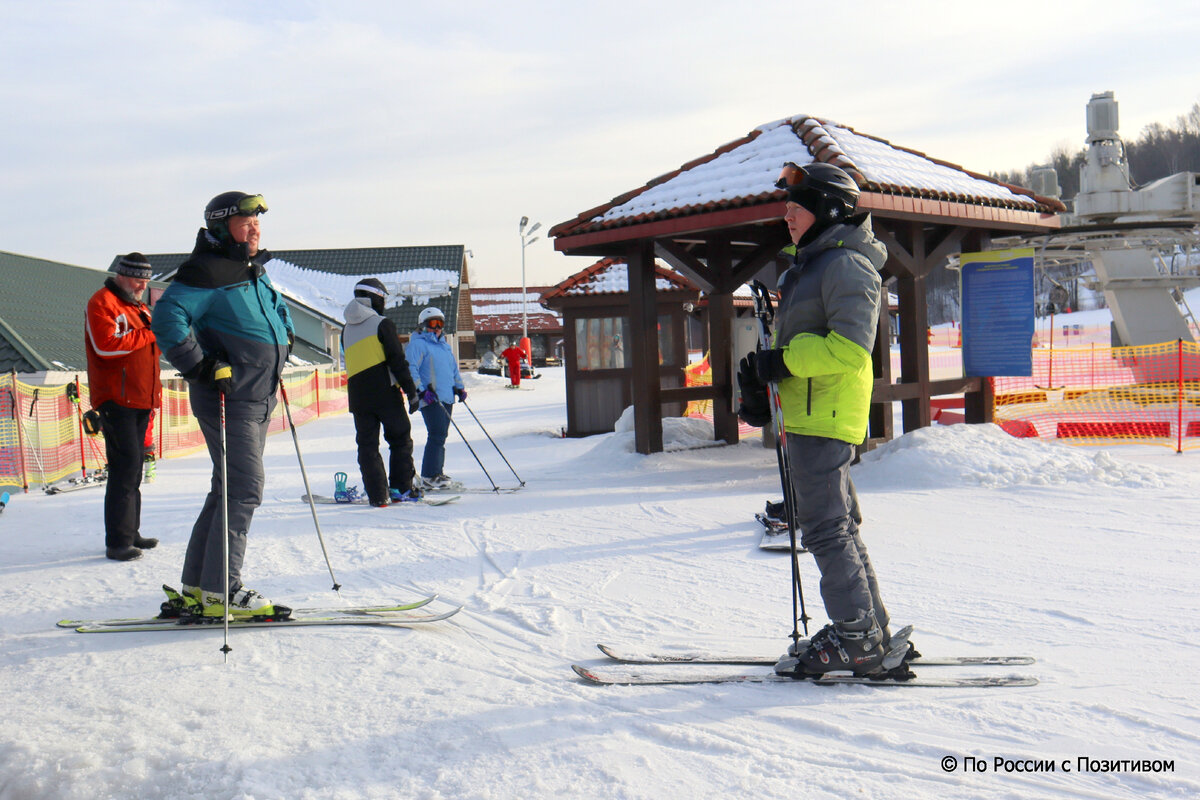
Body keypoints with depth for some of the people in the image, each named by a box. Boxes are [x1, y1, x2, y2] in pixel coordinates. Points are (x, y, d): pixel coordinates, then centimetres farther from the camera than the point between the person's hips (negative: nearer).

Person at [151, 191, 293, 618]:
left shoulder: (255, 274, 18)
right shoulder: (207, 272, -11)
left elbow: (276, 308, 38)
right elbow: (168, 315, -23)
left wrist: (284, 335, 22)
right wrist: (199, 365, -24)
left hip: (258, 401, 10)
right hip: (227, 398, -10)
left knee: (229, 490, 12)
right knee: (243, 490, -12)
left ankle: (198, 586, 21)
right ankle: (221, 591, -6)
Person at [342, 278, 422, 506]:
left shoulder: (347, 330, 15)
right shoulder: (382, 324, -4)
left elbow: (351, 363, 18)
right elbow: (398, 361, -8)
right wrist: (412, 392, -5)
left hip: (357, 395, 5)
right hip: (385, 393, -5)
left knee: (367, 445, 6)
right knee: (400, 439, 7)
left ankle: (378, 495, 2)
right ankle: (401, 489, 4)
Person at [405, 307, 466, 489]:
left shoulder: (445, 345, 22)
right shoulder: (418, 344, -3)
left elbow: (454, 369, 30)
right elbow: (411, 369, -12)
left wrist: (460, 388, 19)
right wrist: (421, 391, -19)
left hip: (447, 398, 8)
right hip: (430, 399, -8)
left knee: (441, 436, 9)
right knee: (437, 435, -14)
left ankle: (438, 473, 15)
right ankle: (429, 476, -10)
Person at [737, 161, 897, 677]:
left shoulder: (846, 265, -12)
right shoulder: (808, 265, 20)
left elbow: (850, 346, -22)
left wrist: (782, 362, -18)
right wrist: (762, 381, 11)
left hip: (825, 416, -11)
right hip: (807, 415, 11)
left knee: (825, 528, -8)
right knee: (837, 525, 15)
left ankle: (857, 642, 0)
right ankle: (870, 629, 24)